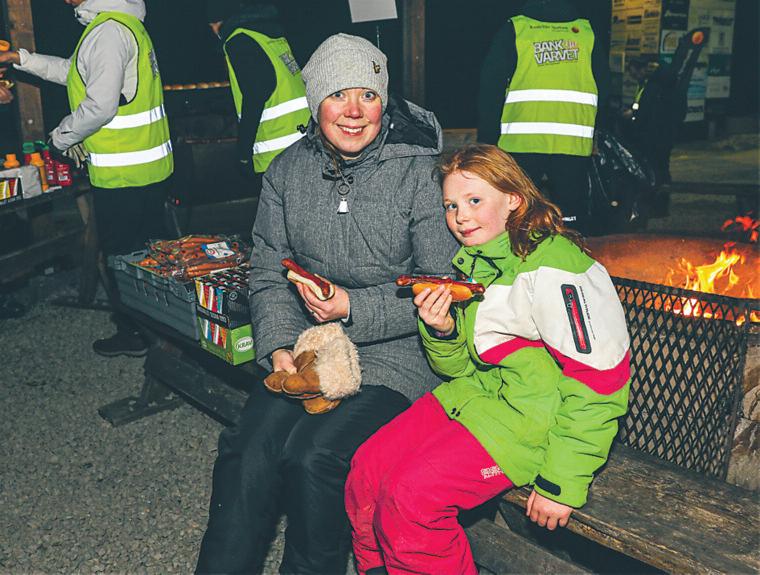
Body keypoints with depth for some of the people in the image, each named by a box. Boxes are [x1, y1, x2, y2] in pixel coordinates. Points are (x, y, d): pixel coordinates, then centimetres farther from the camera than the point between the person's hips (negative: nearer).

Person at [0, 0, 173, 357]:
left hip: (122, 174, -9)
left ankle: (132, 334, 20)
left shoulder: (108, 31, -19)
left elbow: (99, 106, -24)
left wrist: (60, 137, -8)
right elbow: (77, 72, 25)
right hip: (151, 167, 10)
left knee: (120, 258, 5)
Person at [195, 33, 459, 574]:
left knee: (313, 453, -24)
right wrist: (279, 347, -7)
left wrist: (354, 309, -16)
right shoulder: (288, 171, 7)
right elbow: (270, 273, 9)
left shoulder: (421, 173, -7)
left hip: (397, 351, -4)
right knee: (248, 452, -19)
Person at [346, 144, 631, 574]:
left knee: (410, 495, -21)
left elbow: (598, 382, -20)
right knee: (365, 471, -6)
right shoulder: (473, 263, 10)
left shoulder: (553, 269, -18)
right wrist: (441, 331, -8)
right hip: (478, 391, 8)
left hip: (535, 416, -8)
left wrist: (562, 483, -18)